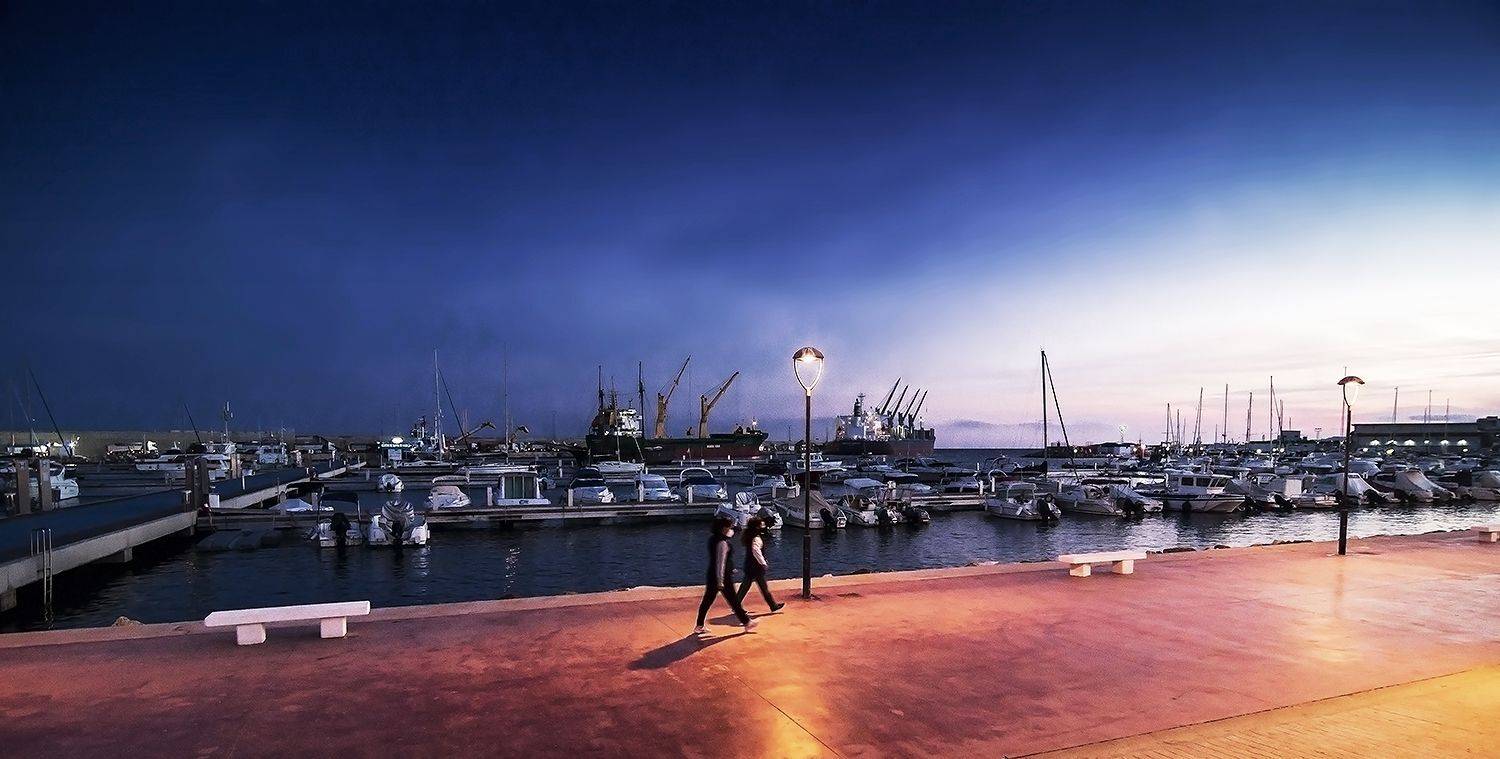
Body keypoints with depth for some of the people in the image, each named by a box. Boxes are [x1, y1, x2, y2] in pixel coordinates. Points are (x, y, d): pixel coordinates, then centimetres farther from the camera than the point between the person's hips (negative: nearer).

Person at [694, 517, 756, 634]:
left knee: (707, 601, 11)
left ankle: (699, 626, 16)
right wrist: (720, 581, -22)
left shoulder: (713, 539, 7)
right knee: (734, 601, 4)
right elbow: (720, 562, -23)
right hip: (724, 578, -8)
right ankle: (746, 622, 17)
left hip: (711, 576, 9)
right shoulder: (722, 543, -21)